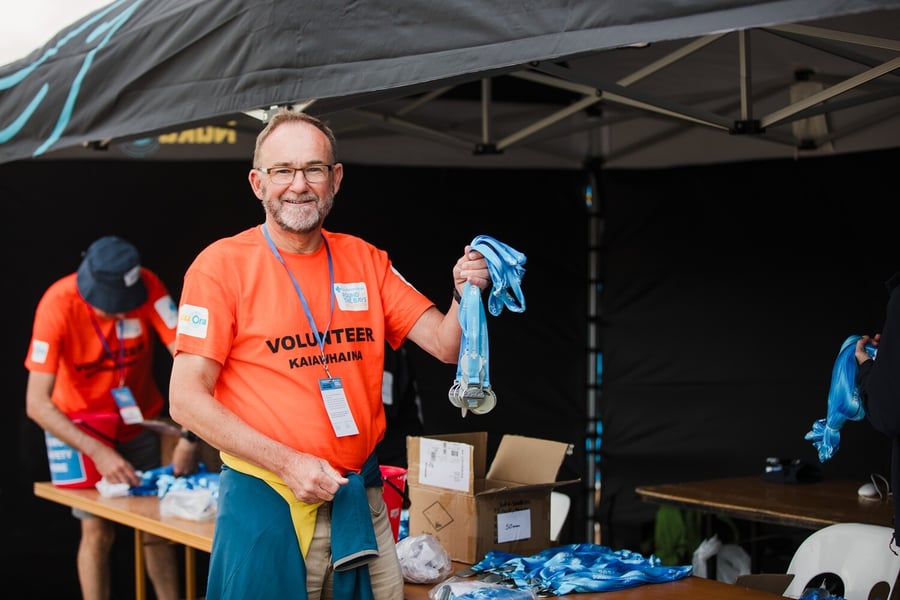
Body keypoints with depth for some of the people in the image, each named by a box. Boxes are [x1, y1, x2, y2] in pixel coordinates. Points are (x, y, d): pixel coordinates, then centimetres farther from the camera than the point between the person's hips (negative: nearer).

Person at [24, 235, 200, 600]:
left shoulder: (147, 287, -24)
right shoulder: (58, 305, -29)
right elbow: (36, 404, -30)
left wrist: (190, 436, -37)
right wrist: (97, 452, -38)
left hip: (138, 420, 2)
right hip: (82, 425, -2)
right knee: (97, 531, -7)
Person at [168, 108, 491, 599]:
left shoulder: (366, 261, 8)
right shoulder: (222, 264, -7)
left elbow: (446, 345, 6)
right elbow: (186, 399, -10)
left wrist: (466, 295, -15)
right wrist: (287, 463, -17)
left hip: (360, 499, 5)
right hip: (266, 501, -4)